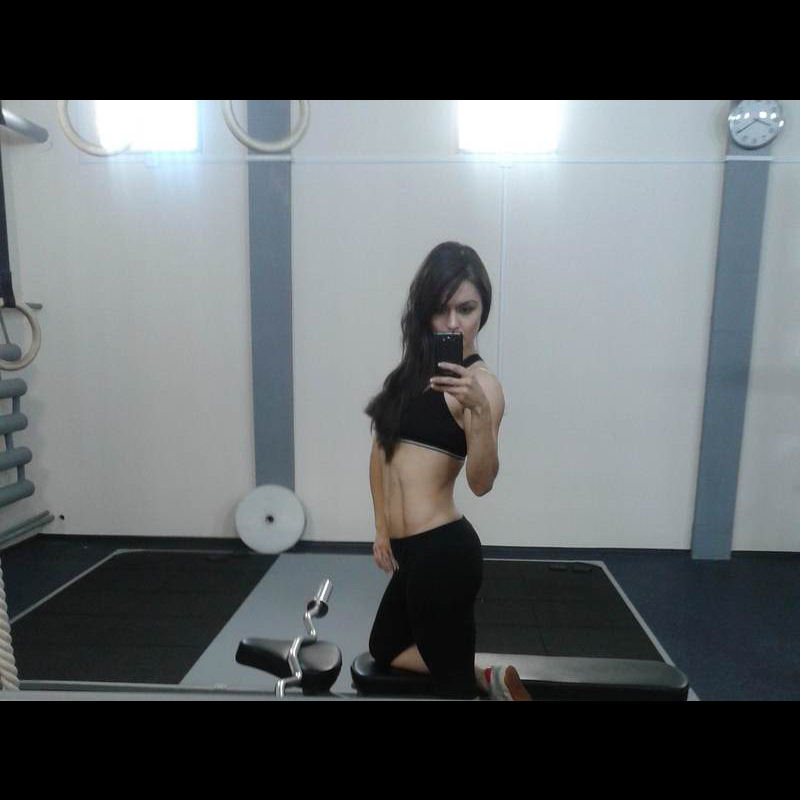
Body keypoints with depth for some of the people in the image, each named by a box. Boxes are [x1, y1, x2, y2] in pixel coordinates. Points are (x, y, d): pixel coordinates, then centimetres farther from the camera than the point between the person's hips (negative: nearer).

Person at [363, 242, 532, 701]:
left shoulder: (479, 382, -14)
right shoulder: (413, 370, 9)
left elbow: (481, 482, -26)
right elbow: (382, 449, 15)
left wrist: (479, 410, -40)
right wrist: (383, 527, 12)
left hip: (443, 551, -9)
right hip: (412, 551, 9)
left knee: (452, 681, 10)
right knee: (384, 651, 28)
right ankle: (488, 679, 30)